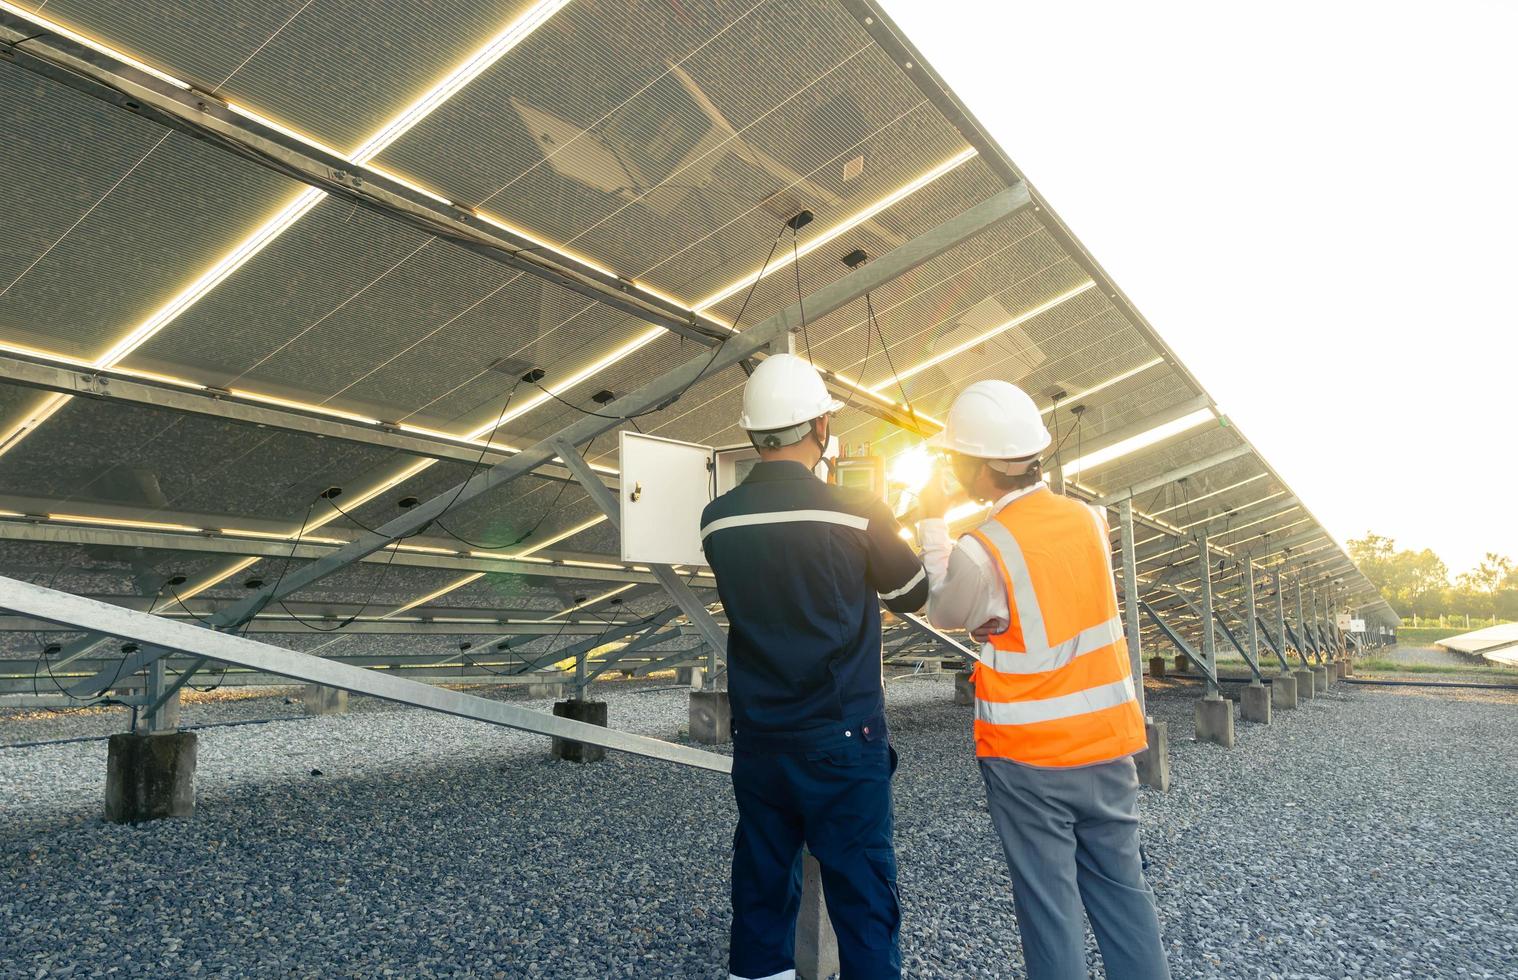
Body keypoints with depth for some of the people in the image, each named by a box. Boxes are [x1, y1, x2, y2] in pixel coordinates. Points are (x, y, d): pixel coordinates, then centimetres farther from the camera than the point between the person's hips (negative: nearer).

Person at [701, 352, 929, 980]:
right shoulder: (857, 514, -12)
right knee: (862, 897, 6)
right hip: (842, 738, -4)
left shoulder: (717, 521, -1)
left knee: (761, 892, 15)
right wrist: (894, 532, 20)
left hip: (758, 740, 4)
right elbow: (912, 596, 3)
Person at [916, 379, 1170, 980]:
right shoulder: (1086, 519, -2)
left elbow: (941, 609, -3)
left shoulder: (981, 552, -21)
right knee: (1122, 888, 17)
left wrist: (934, 522, 5)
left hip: (1028, 756, -5)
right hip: (1108, 743, 6)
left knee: (1048, 899, 8)